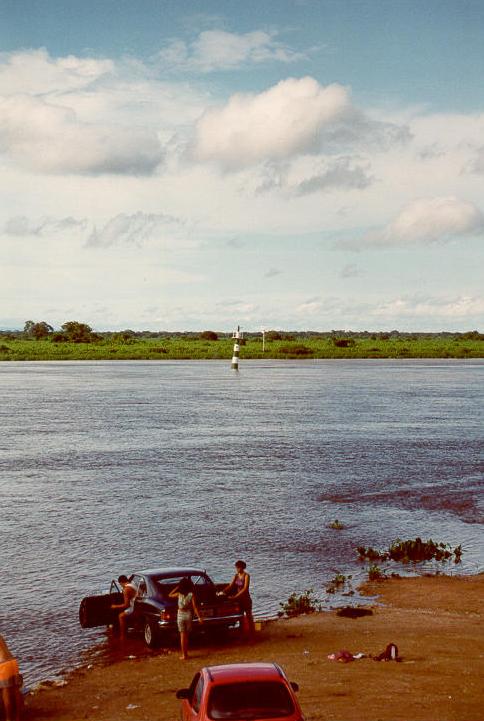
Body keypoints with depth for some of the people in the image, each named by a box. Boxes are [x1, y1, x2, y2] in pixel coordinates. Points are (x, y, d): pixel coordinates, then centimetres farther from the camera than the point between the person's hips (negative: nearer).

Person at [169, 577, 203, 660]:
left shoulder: (179, 594, -7)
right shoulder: (191, 595, -10)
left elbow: (170, 595, 12)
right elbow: (195, 607, -13)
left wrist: (176, 587, 8)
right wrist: (199, 617, -10)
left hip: (180, 615, 0)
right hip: (189, 615, 0)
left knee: (182, 635, 4)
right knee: (186, 635, 14)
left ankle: (184, 655, 3)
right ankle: (185, 653, 19)